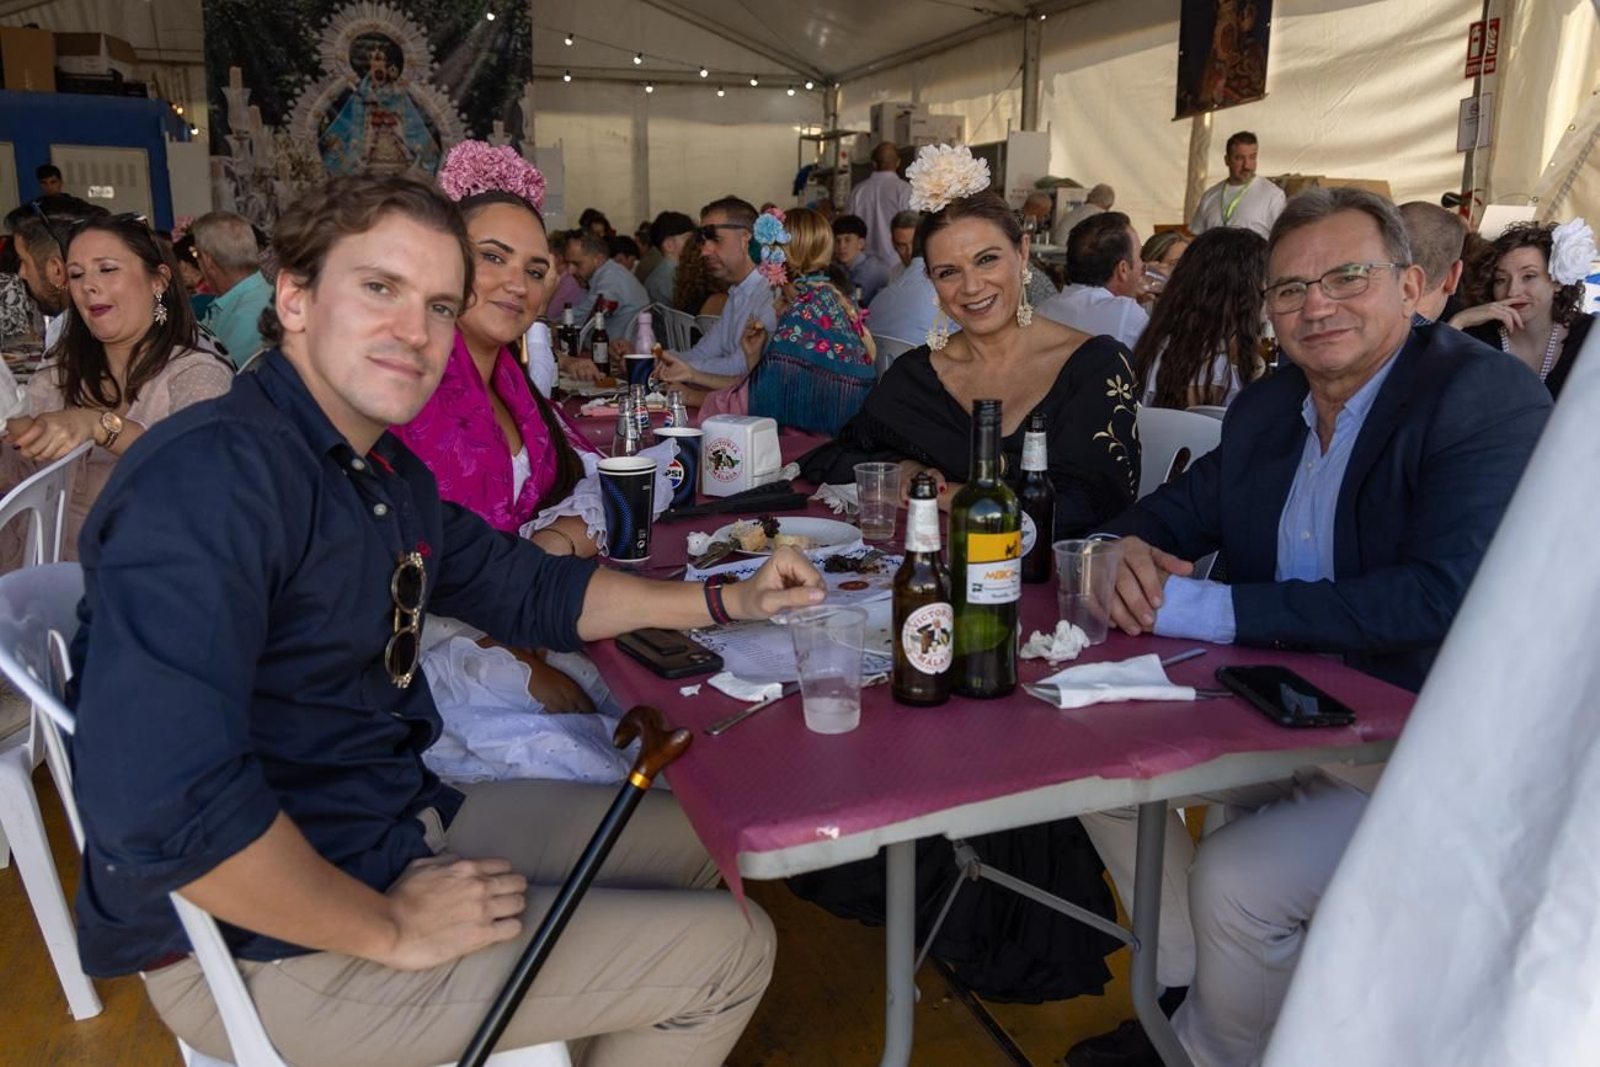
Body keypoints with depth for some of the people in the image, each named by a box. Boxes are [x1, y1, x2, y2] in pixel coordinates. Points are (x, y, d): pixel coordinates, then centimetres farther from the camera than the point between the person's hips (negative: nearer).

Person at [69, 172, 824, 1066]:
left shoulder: (388, 472, 5)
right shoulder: (215, 473, -26)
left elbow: (529, 587, 17)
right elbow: (159, 801, -34)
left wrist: (730, 601, 11)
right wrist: (390, 930, -22)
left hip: (403, 819, 9)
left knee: (701, 838, 18)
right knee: (730, 950, -5)